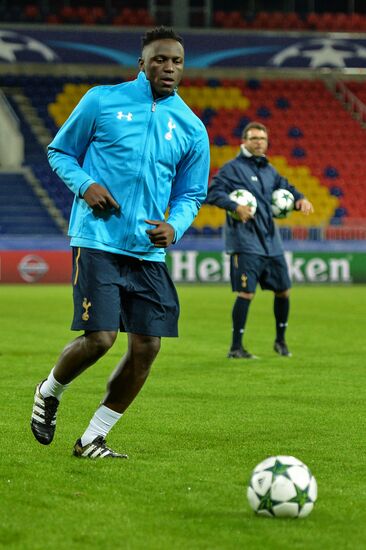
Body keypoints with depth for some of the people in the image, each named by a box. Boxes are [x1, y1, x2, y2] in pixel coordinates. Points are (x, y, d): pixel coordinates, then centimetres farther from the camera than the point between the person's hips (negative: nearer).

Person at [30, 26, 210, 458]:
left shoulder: (191, 128, 9)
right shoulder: (102, 100, 1)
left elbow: (191, 194, 17)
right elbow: (59, 151, 10)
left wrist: (174, 227, -5)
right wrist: (85, 184, -10)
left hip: (150, 252, 4)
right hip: (98, 241, -4)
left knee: (146, 347, -2)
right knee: (99, 337, -15)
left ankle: (92, 439, 12)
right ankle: (49, 392, 18)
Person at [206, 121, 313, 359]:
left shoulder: (269, 170, 16)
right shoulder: (232, 168, -5)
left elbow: (285, 186, 28)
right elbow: (213, 192, -13)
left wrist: (300, 199, 6)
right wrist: (235, 206, -28)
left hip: (272, 242, 7)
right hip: (245, 243, -7)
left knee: (283, 290, 11)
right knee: (246, 293, -12)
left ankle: (281, 340, 29)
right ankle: (236, 347, -4)